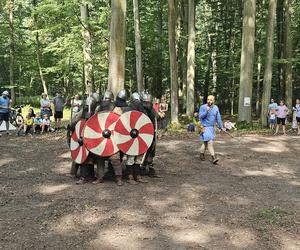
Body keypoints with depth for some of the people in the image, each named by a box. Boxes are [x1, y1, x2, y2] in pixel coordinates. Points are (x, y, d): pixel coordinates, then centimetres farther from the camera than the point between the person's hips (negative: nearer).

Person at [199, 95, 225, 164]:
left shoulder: (216, 108, 4)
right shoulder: (202, 107, -9)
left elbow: (218, 118, 9)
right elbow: (200, 116, -17)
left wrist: (221, 127, 10)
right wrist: (206, 111, -29)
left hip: (212, 127, 6)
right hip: (205, 127, -5)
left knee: (206, 142, 14)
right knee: (209, 142, -14)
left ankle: (201, 153, 33)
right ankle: (213, 157, -16)